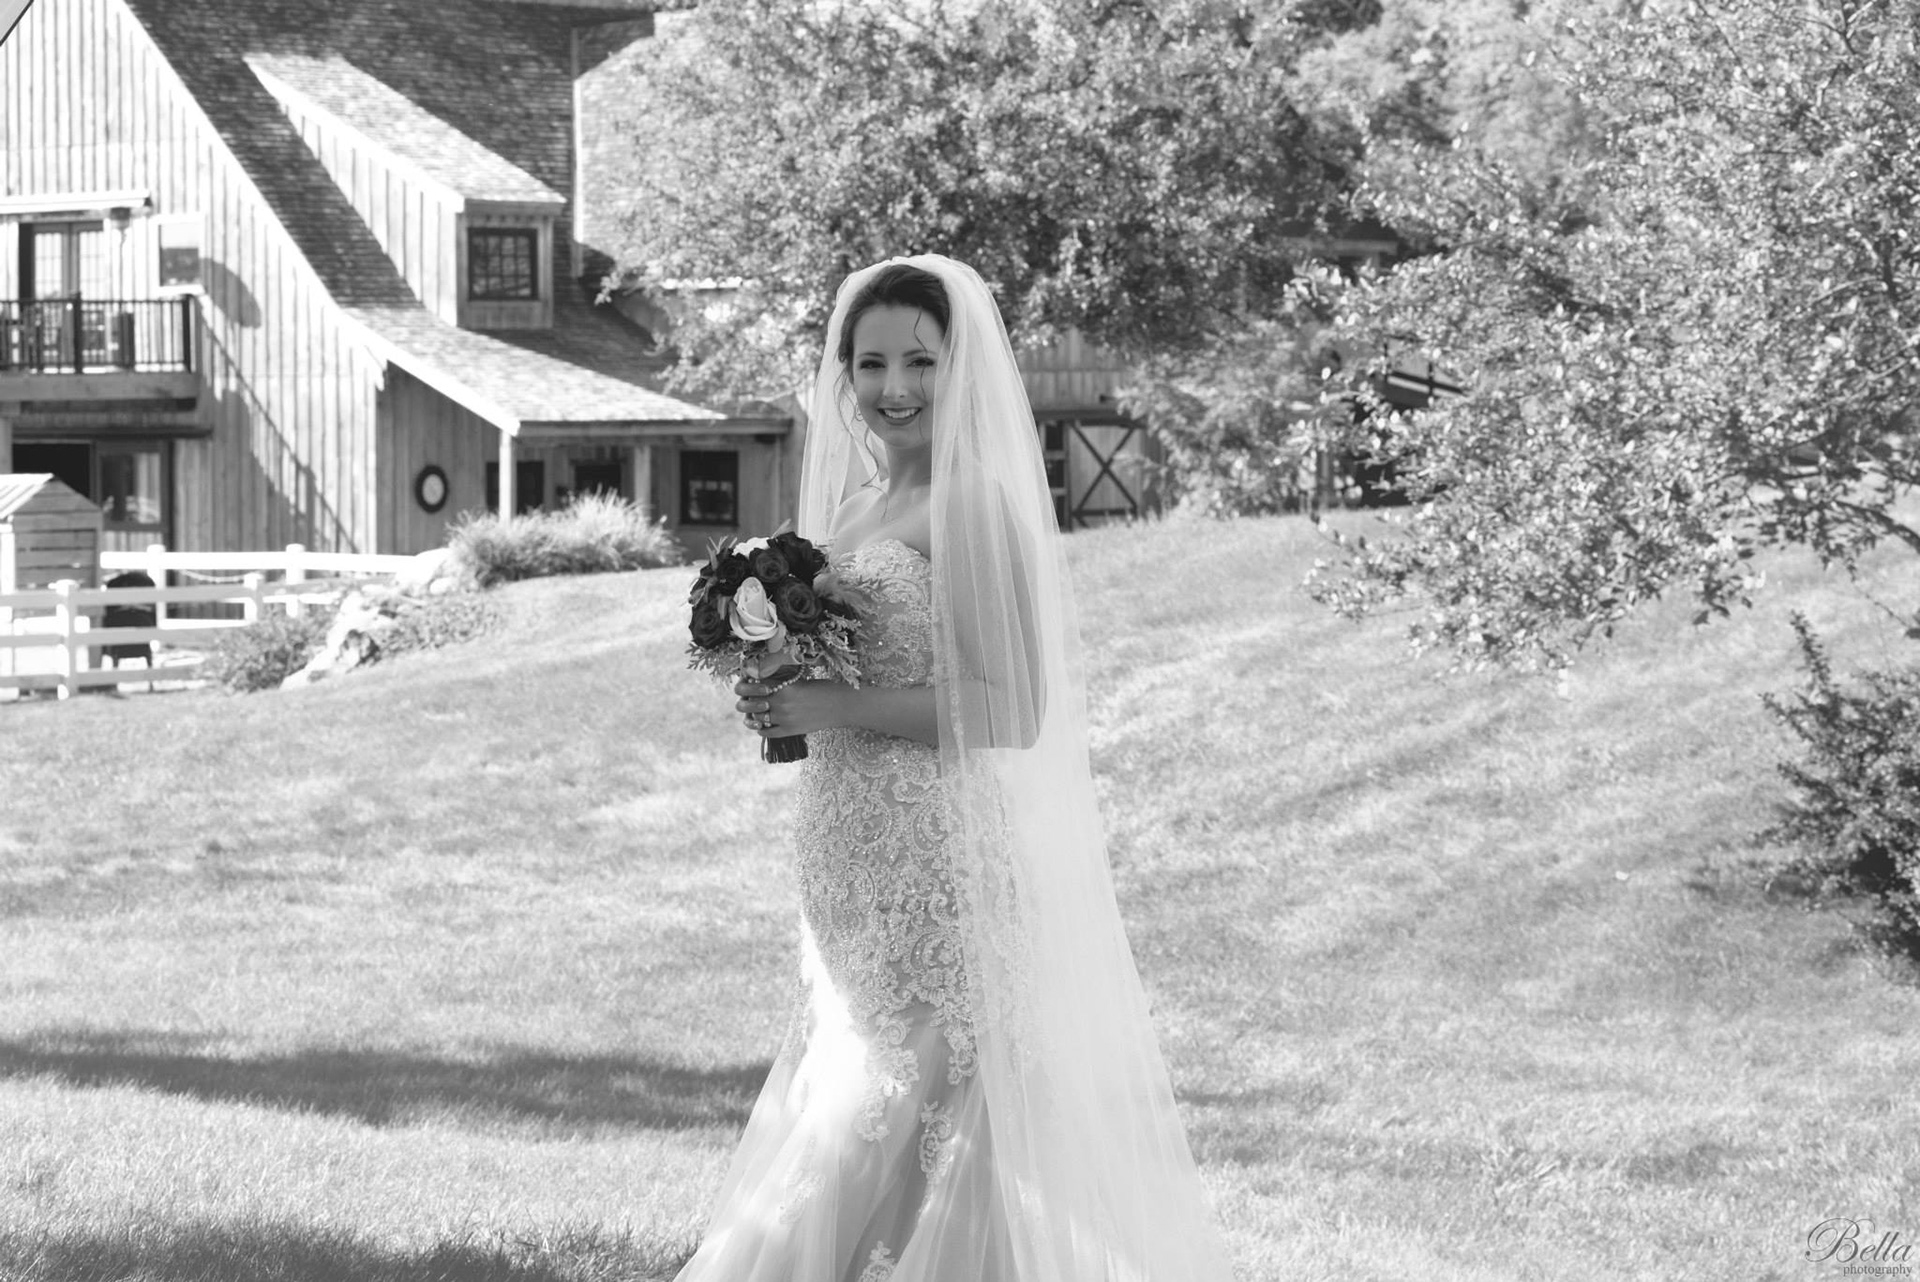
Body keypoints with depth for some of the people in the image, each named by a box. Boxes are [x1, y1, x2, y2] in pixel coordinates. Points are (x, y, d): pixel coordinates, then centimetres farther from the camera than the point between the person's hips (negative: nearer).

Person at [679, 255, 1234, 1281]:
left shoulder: (976, 509, -11)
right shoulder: (854, 505, 15)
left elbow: (1014, 709, -17)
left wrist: (837, 706, -17)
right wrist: (786, 700, 5)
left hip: (943, 862, -9)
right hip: (857, 870, 9)